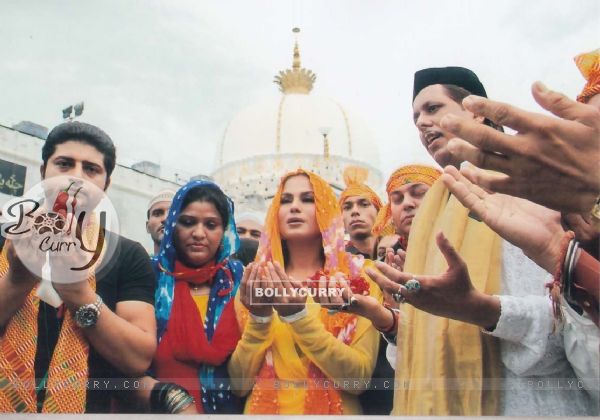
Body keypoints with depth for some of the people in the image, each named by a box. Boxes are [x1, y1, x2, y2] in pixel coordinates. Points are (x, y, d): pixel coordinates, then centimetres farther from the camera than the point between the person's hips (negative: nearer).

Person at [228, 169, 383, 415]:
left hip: (332, 411, 0)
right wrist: (258, 317, -14)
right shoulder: (255, 283, 2)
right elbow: (239, 383, 0)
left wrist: (298, 316, -18)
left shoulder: (359, 277, -3)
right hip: (264, 410, 1)